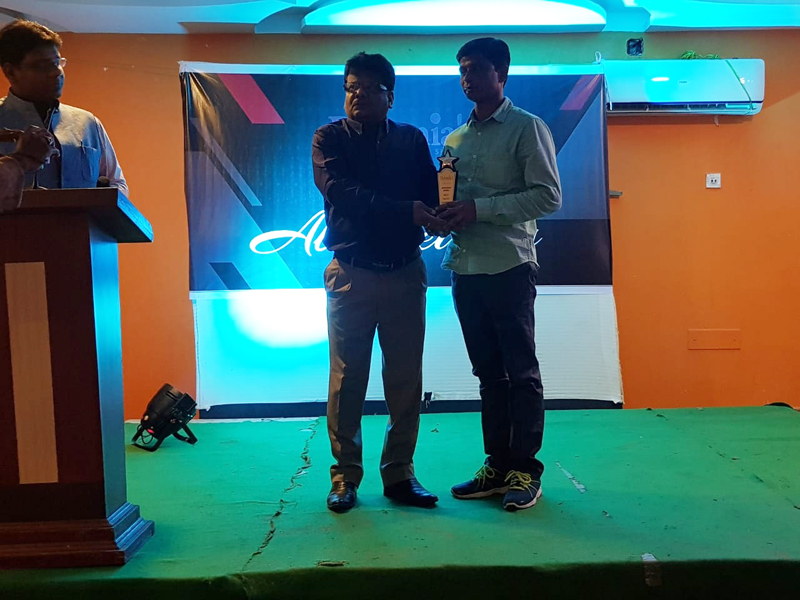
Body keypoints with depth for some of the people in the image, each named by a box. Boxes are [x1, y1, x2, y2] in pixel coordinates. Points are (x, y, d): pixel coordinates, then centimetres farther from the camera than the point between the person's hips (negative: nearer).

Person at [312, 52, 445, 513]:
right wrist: (404, 211, -20)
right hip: (351, 273, -2)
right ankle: (345, 476, 13)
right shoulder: (329, 138, 4)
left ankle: (399, 473, 16)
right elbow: (340, 193, -12)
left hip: (405, 272, 2)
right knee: (347, 379, 1)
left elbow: (430, 199, 4)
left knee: (406, 379, 4)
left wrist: (431, 219, -19)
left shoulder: (412, 140, 12)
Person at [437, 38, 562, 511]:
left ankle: (526, 471, 11)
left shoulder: (527, 128, -2)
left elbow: (549, 197, -10)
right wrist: (444, 218, -2)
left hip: (509, 267, -6)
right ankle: (497, 466, 21)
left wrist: (479, 209, -16)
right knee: (489, 373, 11)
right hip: (466, 268, 6)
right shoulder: (455, 139, 17)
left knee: (521, 372, 0)